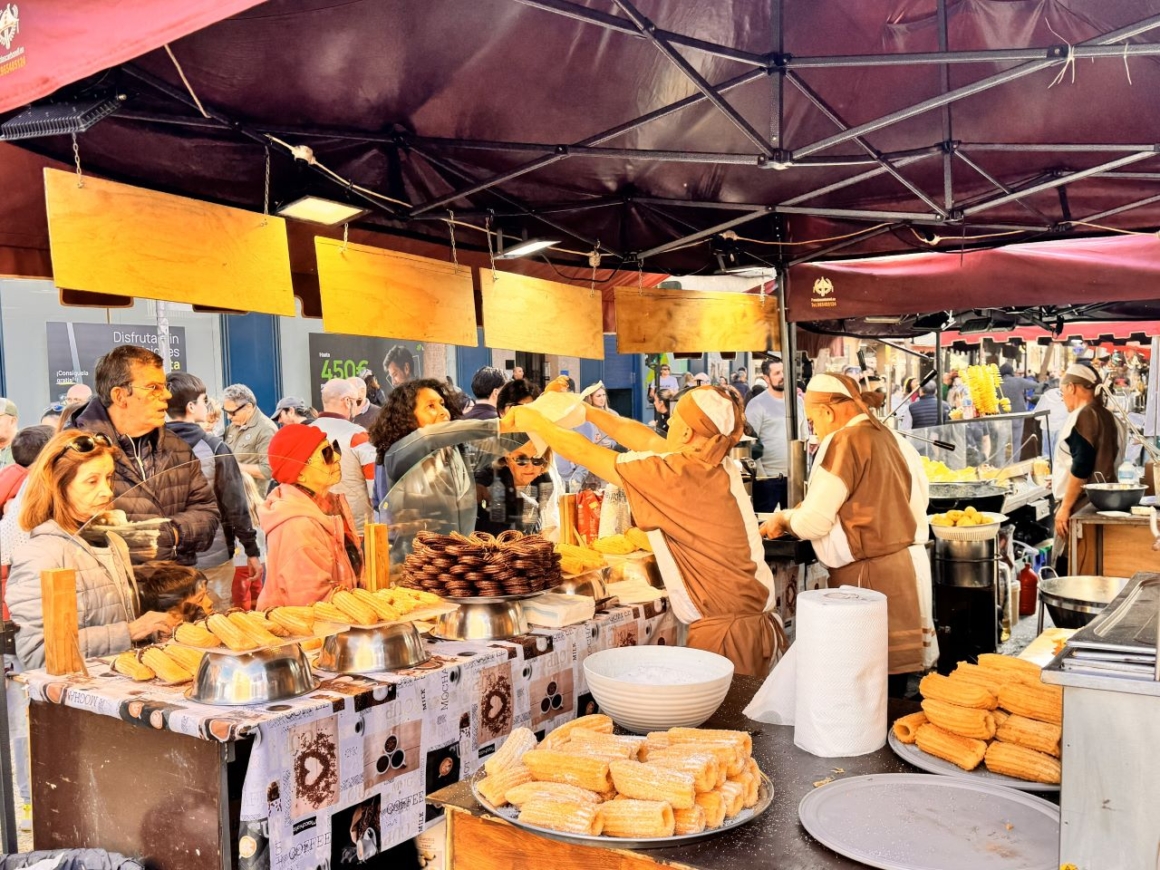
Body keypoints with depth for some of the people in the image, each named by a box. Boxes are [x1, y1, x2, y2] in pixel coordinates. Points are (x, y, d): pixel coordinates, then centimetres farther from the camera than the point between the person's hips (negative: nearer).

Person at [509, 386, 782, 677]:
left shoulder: (678, 474, -15)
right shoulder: (718, 466, 7)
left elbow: (584, 452, -3)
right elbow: (645, 438, 18)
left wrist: (536, 423, 11)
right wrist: (587, 411, 24)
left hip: (723, 630, -8)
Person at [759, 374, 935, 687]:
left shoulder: (844, 442, -13)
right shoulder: (888, 437, 11)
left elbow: (813, 523, -14)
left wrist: (783, 519, 6)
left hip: (870, 575, -8)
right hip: (906, 564, 8)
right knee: (890, 678, 13)